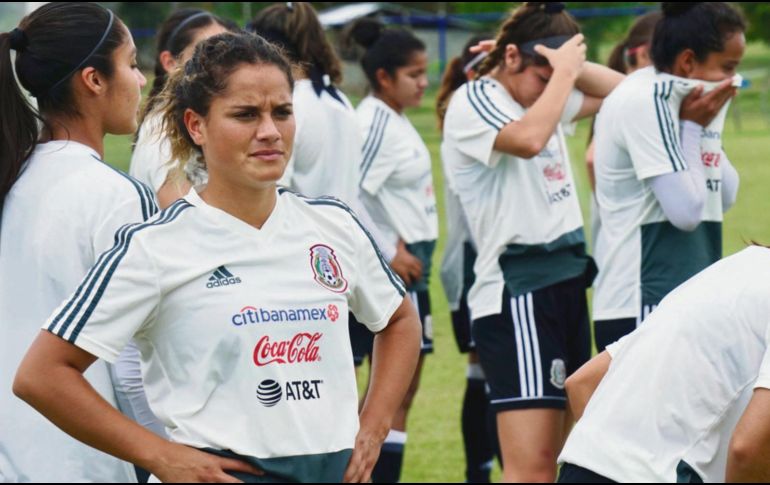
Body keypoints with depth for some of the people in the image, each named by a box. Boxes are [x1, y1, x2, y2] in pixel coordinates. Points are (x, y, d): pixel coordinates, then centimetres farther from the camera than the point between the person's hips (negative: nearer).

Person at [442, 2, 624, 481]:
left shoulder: (545, 97, 13)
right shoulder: (473, 103, -10)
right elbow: (529, 138, -29)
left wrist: (569, 67, 8)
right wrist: (563, 71, -16)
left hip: (566, 283, 9)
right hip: (517, 293, -9)